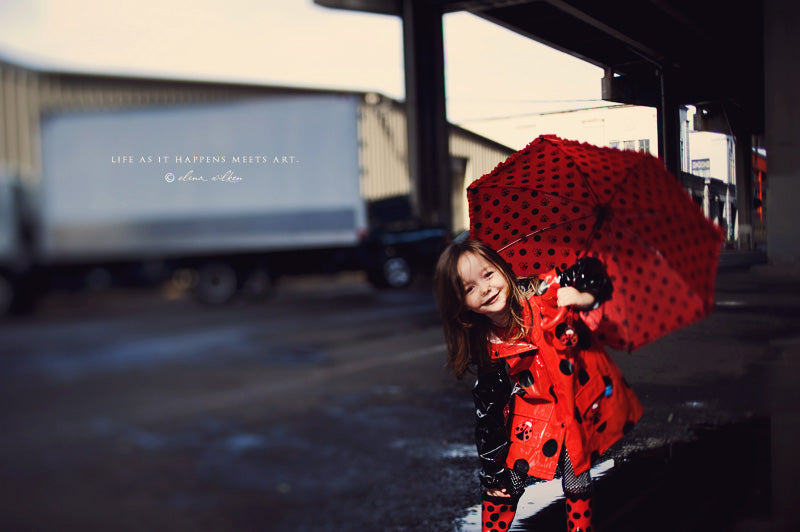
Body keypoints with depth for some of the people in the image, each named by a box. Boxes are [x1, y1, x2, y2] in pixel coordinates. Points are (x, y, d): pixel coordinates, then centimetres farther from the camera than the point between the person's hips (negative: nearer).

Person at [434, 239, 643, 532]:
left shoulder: (543, 291, -17)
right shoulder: (486, 351, -15)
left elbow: (591, 271, 0)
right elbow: (489, 412, -7)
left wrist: (586, 297, -21)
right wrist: (492, 469, -3)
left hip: (581, 408, 0)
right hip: (533, 417, 0)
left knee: (577, 487, 5)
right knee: (503, 488, -2)